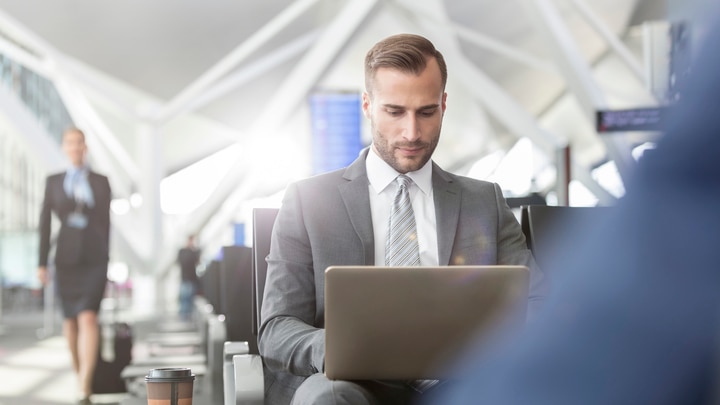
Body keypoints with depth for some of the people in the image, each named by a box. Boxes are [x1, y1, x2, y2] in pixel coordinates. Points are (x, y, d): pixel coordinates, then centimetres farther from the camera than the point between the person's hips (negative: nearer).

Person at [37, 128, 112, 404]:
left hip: (94, 260, -2)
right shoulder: (53, 182, 6)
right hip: (66, 259, 2)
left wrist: (106, 260, 8)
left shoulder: (101, 182, 5)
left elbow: (106, 223, 8)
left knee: (88, 318, -16)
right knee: (71, 320, 11)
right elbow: (45, 223, 4)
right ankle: (80, 374, 33)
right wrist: (42, 263, -1)